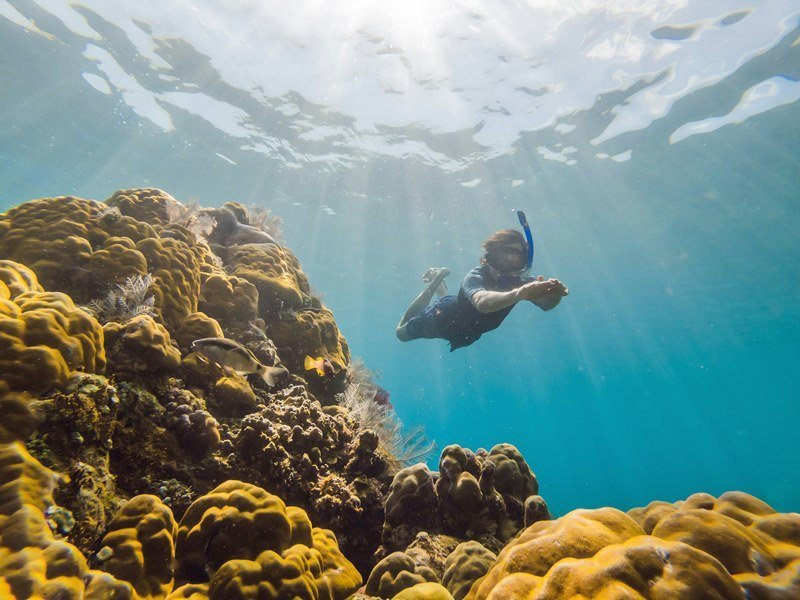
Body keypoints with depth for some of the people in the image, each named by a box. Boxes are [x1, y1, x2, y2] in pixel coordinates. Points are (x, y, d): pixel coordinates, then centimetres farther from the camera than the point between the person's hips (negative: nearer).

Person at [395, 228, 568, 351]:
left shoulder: (522, 281, -27)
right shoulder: (475, 277, -42)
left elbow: (545, 304, -44)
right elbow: (482, 302, -65)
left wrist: (554, 293, -67)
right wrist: (518, 294, -84)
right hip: (443, 316, -6)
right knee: (402, 332, 22)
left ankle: (439, 284, 45)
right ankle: (434, 284, 24)